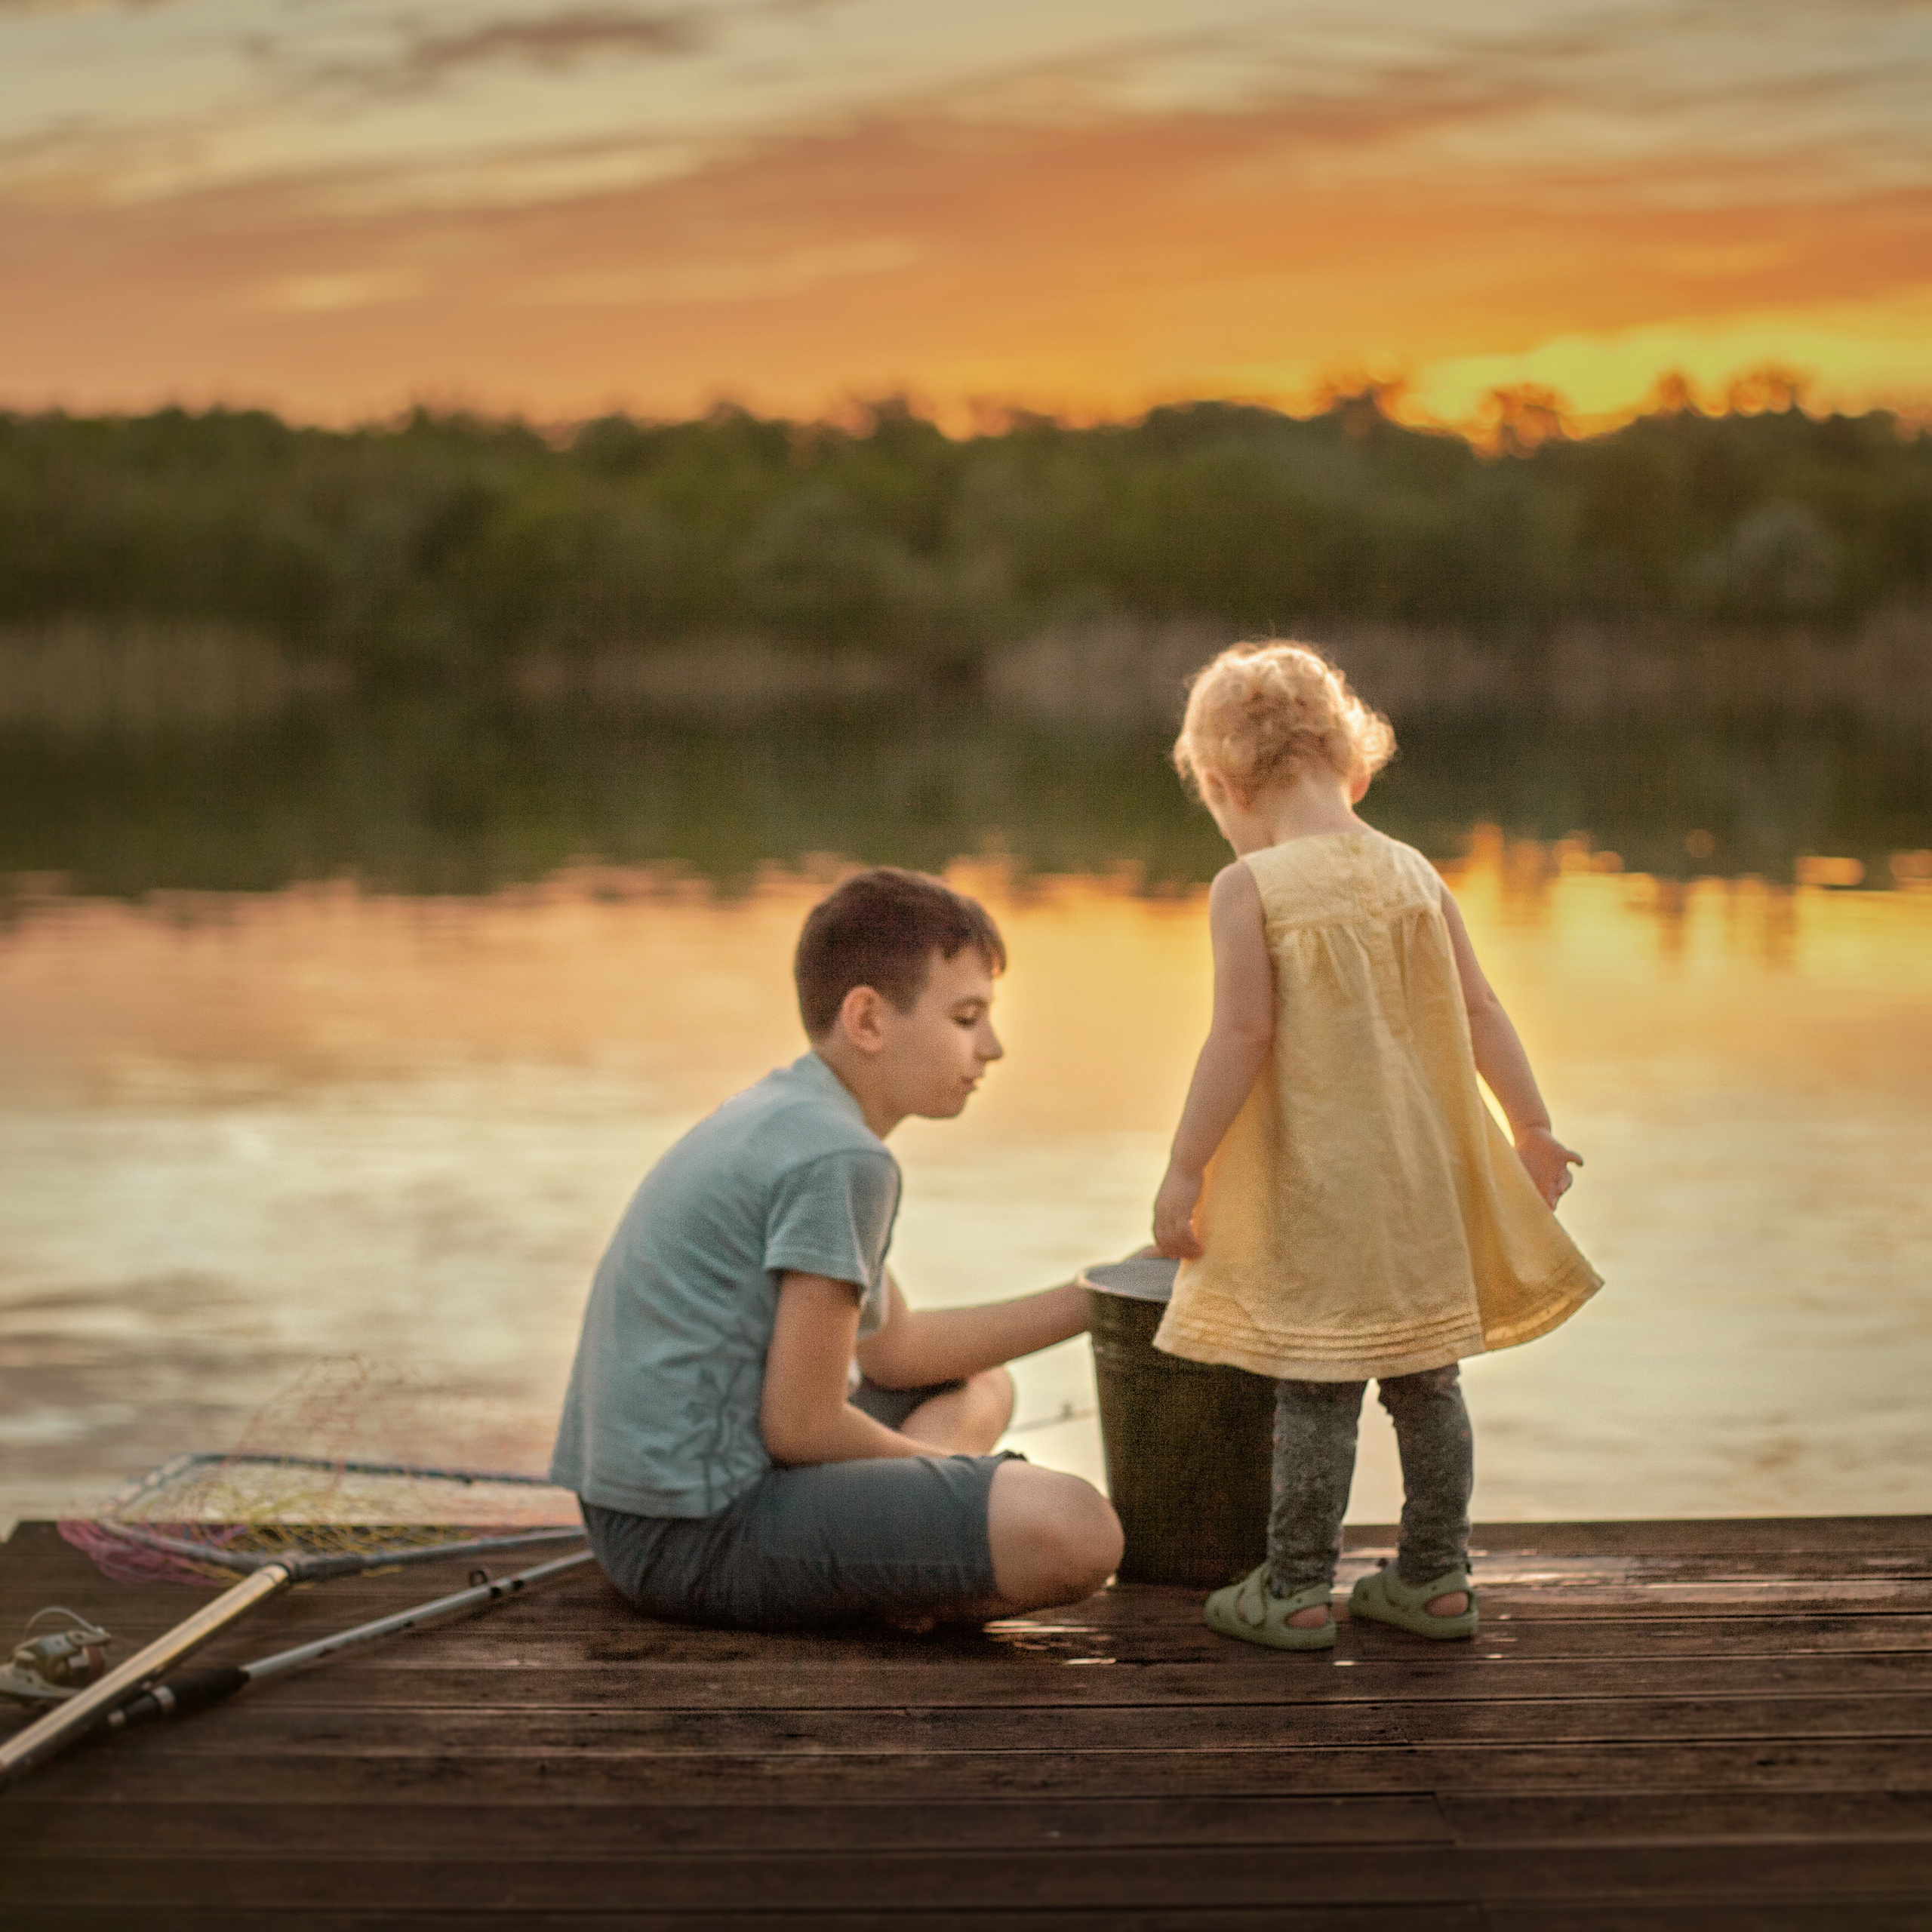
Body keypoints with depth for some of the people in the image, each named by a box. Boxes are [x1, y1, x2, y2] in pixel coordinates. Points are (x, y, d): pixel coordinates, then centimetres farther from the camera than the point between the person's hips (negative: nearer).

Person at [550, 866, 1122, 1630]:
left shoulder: (777, 1115, 18)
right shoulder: (843, 1159, -14)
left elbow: (893, 1351, 25)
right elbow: (799, 1424, -15)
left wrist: (1092, 1302, 22)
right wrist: (947, 1469, 4)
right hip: (700, 1532, -11)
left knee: (979, 1388, 30)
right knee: (1077, 1534, -26)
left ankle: (881, 1574, 4)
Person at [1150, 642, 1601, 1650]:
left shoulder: (1249, 889, -12)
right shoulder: (1412, 872, 5)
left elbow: (1240, 1039, -15)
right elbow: (1480, 1012, 9)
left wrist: (1184, 1169, -8)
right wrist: (1531, 1128, 19)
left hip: (1314, 1185, -5)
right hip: (1422, 1177, 5)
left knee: (1315, 1387, 2)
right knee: (1424, 1377, 13)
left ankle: (1296, 1591, 10)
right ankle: (1435, 1580, 22)